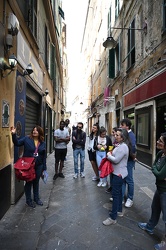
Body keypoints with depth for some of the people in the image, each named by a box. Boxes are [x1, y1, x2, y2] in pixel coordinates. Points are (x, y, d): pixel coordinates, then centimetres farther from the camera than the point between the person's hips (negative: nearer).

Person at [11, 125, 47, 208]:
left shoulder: (43, 143, 2)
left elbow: (44, 157, 5)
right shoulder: (27, 139, -5)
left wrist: (44, 168, 5)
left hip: (38, 166, 3)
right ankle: (28, 200, 28)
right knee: (29, 182, 10)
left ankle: (36, 198, 36)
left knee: (36, 182, 17)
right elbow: (17, 143, -14)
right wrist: (14, 134, -29)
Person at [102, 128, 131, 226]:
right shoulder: (121, 145, 8)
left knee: (115, 194, -2)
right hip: (119, 172, 10)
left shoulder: (123, 146, -23)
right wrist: (111, 154, -2)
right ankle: (119, 211, 37)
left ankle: (113, 218, 8)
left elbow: (116, 160, -25)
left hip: (119, 173, -10)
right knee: (119, 192, 21)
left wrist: (108, 155, -10)